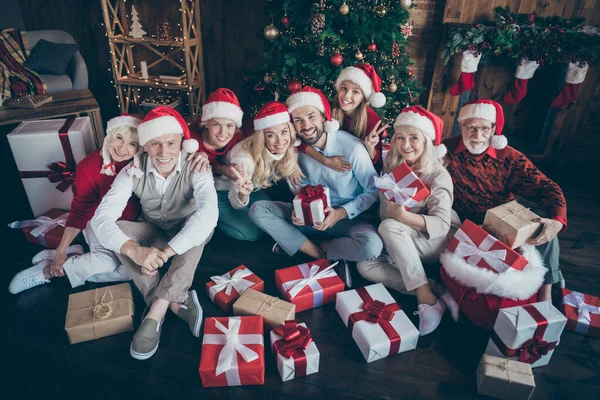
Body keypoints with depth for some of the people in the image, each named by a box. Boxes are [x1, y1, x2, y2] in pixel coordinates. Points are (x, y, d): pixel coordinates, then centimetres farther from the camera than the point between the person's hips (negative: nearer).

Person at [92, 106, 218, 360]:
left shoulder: (195, 167, -25)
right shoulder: (134, 171, -19)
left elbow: (209, 212, -42)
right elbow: (102, 217, -28)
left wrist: (166, 251, -51)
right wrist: (135, 250, -48)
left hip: (188, 236, -2)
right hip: (153, 235, 2)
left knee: (199, 220, -35)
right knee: (115, 229, -26)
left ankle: (156, 312, -35)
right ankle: (176, 302, -30)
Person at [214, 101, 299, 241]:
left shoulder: (288, 150, -20)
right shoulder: (245, 156, -36)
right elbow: (236, 203, -27)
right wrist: (243, 194, -47)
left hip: (252, 190, 5)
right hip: (222, 193, -5)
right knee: (253, 232, -17)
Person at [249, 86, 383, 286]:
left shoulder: (352, 147, -18)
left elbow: (374, 190, -11)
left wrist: (341, 213, -22)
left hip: (346, 218, -3)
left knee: (372, 245, -36)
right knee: (258, 209, -15)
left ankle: (298, 244, -13)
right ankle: (325, 259, -16)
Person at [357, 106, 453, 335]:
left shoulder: (439, 175, -13)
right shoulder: (391, 167, 1)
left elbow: (442, 225, -22)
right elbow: (384, 213, 4)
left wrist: (404, 216, -38)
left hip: (433, 243, -5)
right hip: (399, 245, 5)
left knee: (389, 227, -32)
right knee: (365, 266, -21)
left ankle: (427, 299, -28)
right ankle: (432, 290, -21)